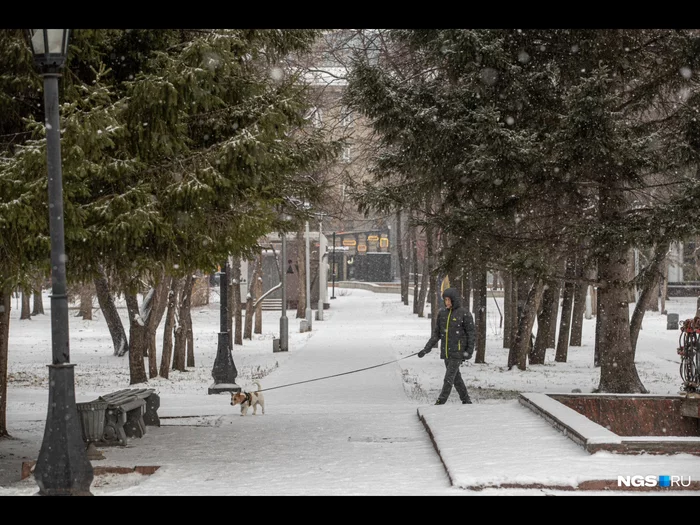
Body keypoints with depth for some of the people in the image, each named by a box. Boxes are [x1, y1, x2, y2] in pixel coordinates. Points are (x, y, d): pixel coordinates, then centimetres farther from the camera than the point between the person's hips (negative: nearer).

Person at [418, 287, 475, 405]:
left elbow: (471, 333, -5)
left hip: (458, 351, -6)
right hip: (446, 351, 6)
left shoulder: (464, 313, -8)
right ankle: (466, 401, 24)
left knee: (449, 378, -11)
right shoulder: (442, 313, 7)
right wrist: (426, 349, 5)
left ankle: (440, 402, -11)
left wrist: (469, 350, -13)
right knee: (456, 377, 13)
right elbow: (436, 333, 11)